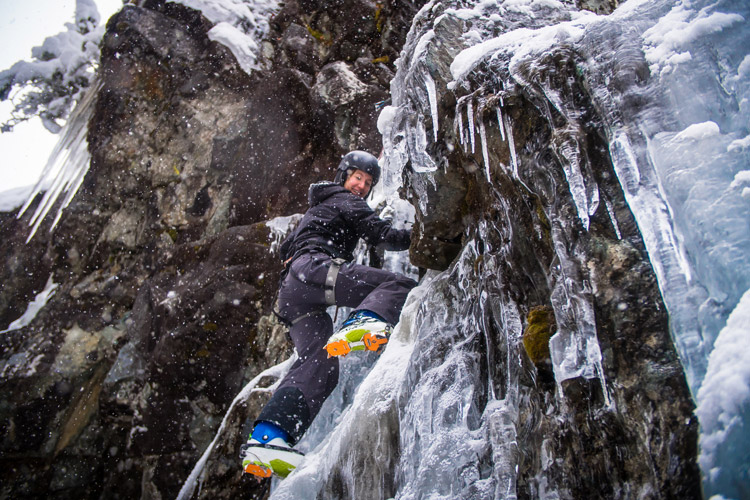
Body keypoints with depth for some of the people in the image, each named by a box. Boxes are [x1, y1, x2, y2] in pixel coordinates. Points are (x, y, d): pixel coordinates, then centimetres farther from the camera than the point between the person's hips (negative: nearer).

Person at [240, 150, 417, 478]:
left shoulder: (315, 209, 40)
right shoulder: (346, 202, 14)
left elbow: (285, 249, 45)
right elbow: (383, 235, 3)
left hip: (291, 291, 9)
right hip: (313, 268, -9)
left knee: (317, 367, -7)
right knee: (400, 286, -20)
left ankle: (265, 439, -22)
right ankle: (361, 325, -50)